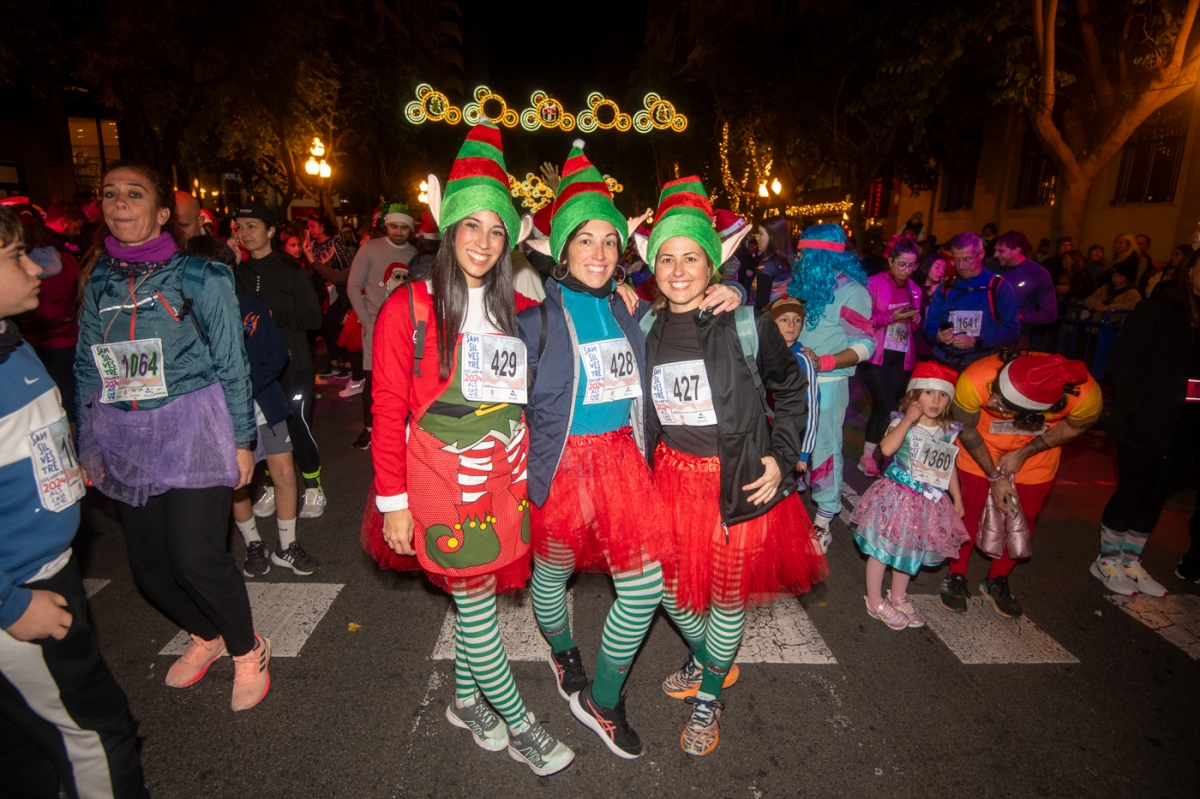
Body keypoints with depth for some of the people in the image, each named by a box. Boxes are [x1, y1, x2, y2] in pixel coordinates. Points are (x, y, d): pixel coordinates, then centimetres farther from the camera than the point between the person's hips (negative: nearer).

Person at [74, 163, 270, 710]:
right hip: (124, 442, 5)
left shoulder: (199, 277, -3)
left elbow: (231, 364, -3)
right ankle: (206, 635, 36)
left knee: (195, 557, -9)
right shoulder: (98, 283, 9)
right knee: (148, 564, 9)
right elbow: (87, 371, 15)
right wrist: (88, 446, 13)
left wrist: (242, 439, -5)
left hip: (193, 435, -5)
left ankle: (247, 651, 16)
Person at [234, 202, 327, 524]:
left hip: (292, 363, -4)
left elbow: (312, 318, -9)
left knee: (298, 425, -5)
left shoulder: (292, 271, -4)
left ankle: (313, 489, 13)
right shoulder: (237, 273, 9)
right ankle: (273, 488, 26)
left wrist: (273, 316, -16)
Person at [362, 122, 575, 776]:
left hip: (504, 471, 5)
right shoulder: (409, 308, -7)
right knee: (476, 599, 5)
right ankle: (517, 723, 25)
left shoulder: (513, 309, 7)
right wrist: (393, 499, -7)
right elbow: (388, 411, -7)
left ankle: (466, 698, 40)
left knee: (478, 592, 16)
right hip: (441, 473, -4)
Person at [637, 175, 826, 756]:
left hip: (739, 479, -3)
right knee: (671, 585, 15)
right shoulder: (647, 328, 1)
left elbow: (789, 390, 1)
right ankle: (709, 661, 48)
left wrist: (780, 457, -6)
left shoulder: (746, 324, -10)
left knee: (728, 591, 11)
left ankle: (709, 697, 38)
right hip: (671, 475, 4)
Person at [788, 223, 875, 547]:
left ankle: (824, 521, 13)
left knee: (823, 447, 0)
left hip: (826, 383, -7)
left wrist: (824, 362, -26)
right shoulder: (808, 285, 10)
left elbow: (865, 344, -14)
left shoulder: (850, 290, -11)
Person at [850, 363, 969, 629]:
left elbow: (949, 467, 13)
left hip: (929, 504, 6)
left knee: (910, 550, 20)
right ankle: (875, 602, 25)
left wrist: (957, 499, 15)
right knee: (882, 549, 6)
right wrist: (909, 419, -27)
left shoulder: (949, 431, 2)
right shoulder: (902, 422, -14)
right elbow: (886, 448, -33)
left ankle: (898, 598, 41)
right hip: (896, 498, -5)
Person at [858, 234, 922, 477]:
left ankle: (874, 452, 21)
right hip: (876, 354, -6)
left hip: (902, 356, 6)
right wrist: (891, 317, -20)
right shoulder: (874, 283, -7)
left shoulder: (914, 289, 10)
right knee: (886, 405, -11)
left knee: (888, 405, 8)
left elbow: (915, 329, 18)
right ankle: (867, 457, 4)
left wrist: (915, 320, -4)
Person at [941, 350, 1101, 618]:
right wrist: (994, 476, -13)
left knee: (1025, 515, 8)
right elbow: (966, 429, -20)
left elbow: (1075, 425, -9)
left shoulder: (1086, 395, -36)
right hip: (980, 448, -2)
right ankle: (956, 577, 21)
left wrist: (1024, 453, -18)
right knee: (970, 507, -1)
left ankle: (997, 582, 30)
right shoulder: (975, 380, -42)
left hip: (1036, 456, 2)